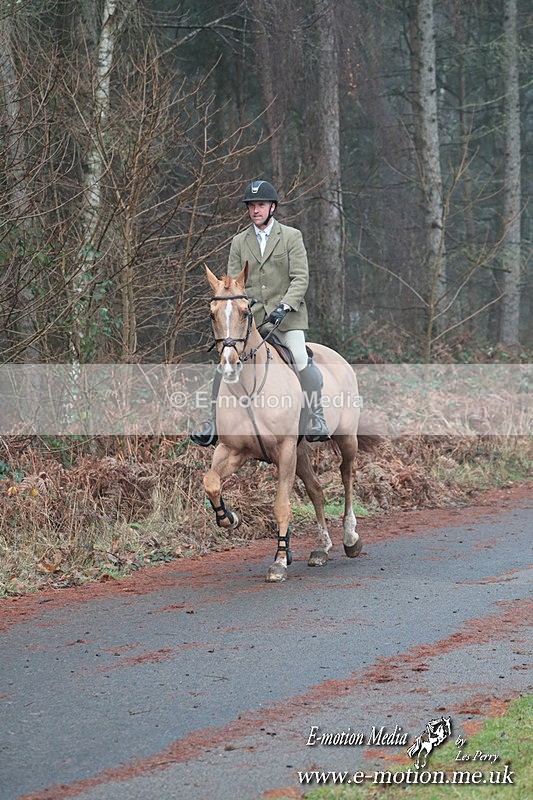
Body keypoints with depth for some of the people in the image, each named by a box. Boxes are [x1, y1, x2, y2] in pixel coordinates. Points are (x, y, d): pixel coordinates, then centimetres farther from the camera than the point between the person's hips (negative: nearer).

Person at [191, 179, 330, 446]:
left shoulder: (292, 237, 1)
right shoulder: (239, 242, 11)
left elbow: (301, 278, -5)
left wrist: (284, 306, -19)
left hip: (286, 315, -3)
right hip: (250, 315, 3)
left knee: (302, 361, -15)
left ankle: (316, 418, -2)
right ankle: (214, 419, 0)